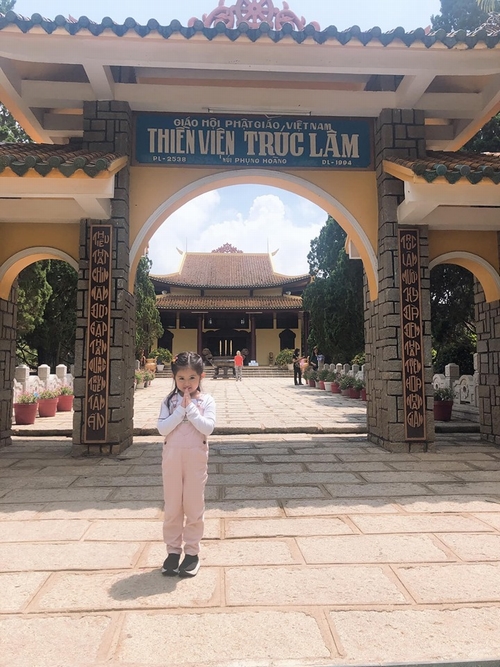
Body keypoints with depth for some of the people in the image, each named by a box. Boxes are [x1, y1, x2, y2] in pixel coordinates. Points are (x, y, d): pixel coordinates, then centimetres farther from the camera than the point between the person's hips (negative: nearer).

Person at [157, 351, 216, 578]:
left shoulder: (206, 401, -4)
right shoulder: (169, 401, -1)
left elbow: (208, 428, -16)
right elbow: (162, 428, -11)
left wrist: (190, 408, -18)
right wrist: (181, 410, -17)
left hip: (196, 458, -1)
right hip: (172, 457, 2)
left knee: (194, 506, 7)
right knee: (172, 507, 10)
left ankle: (192, 551, 20)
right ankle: (173, 550, 24)